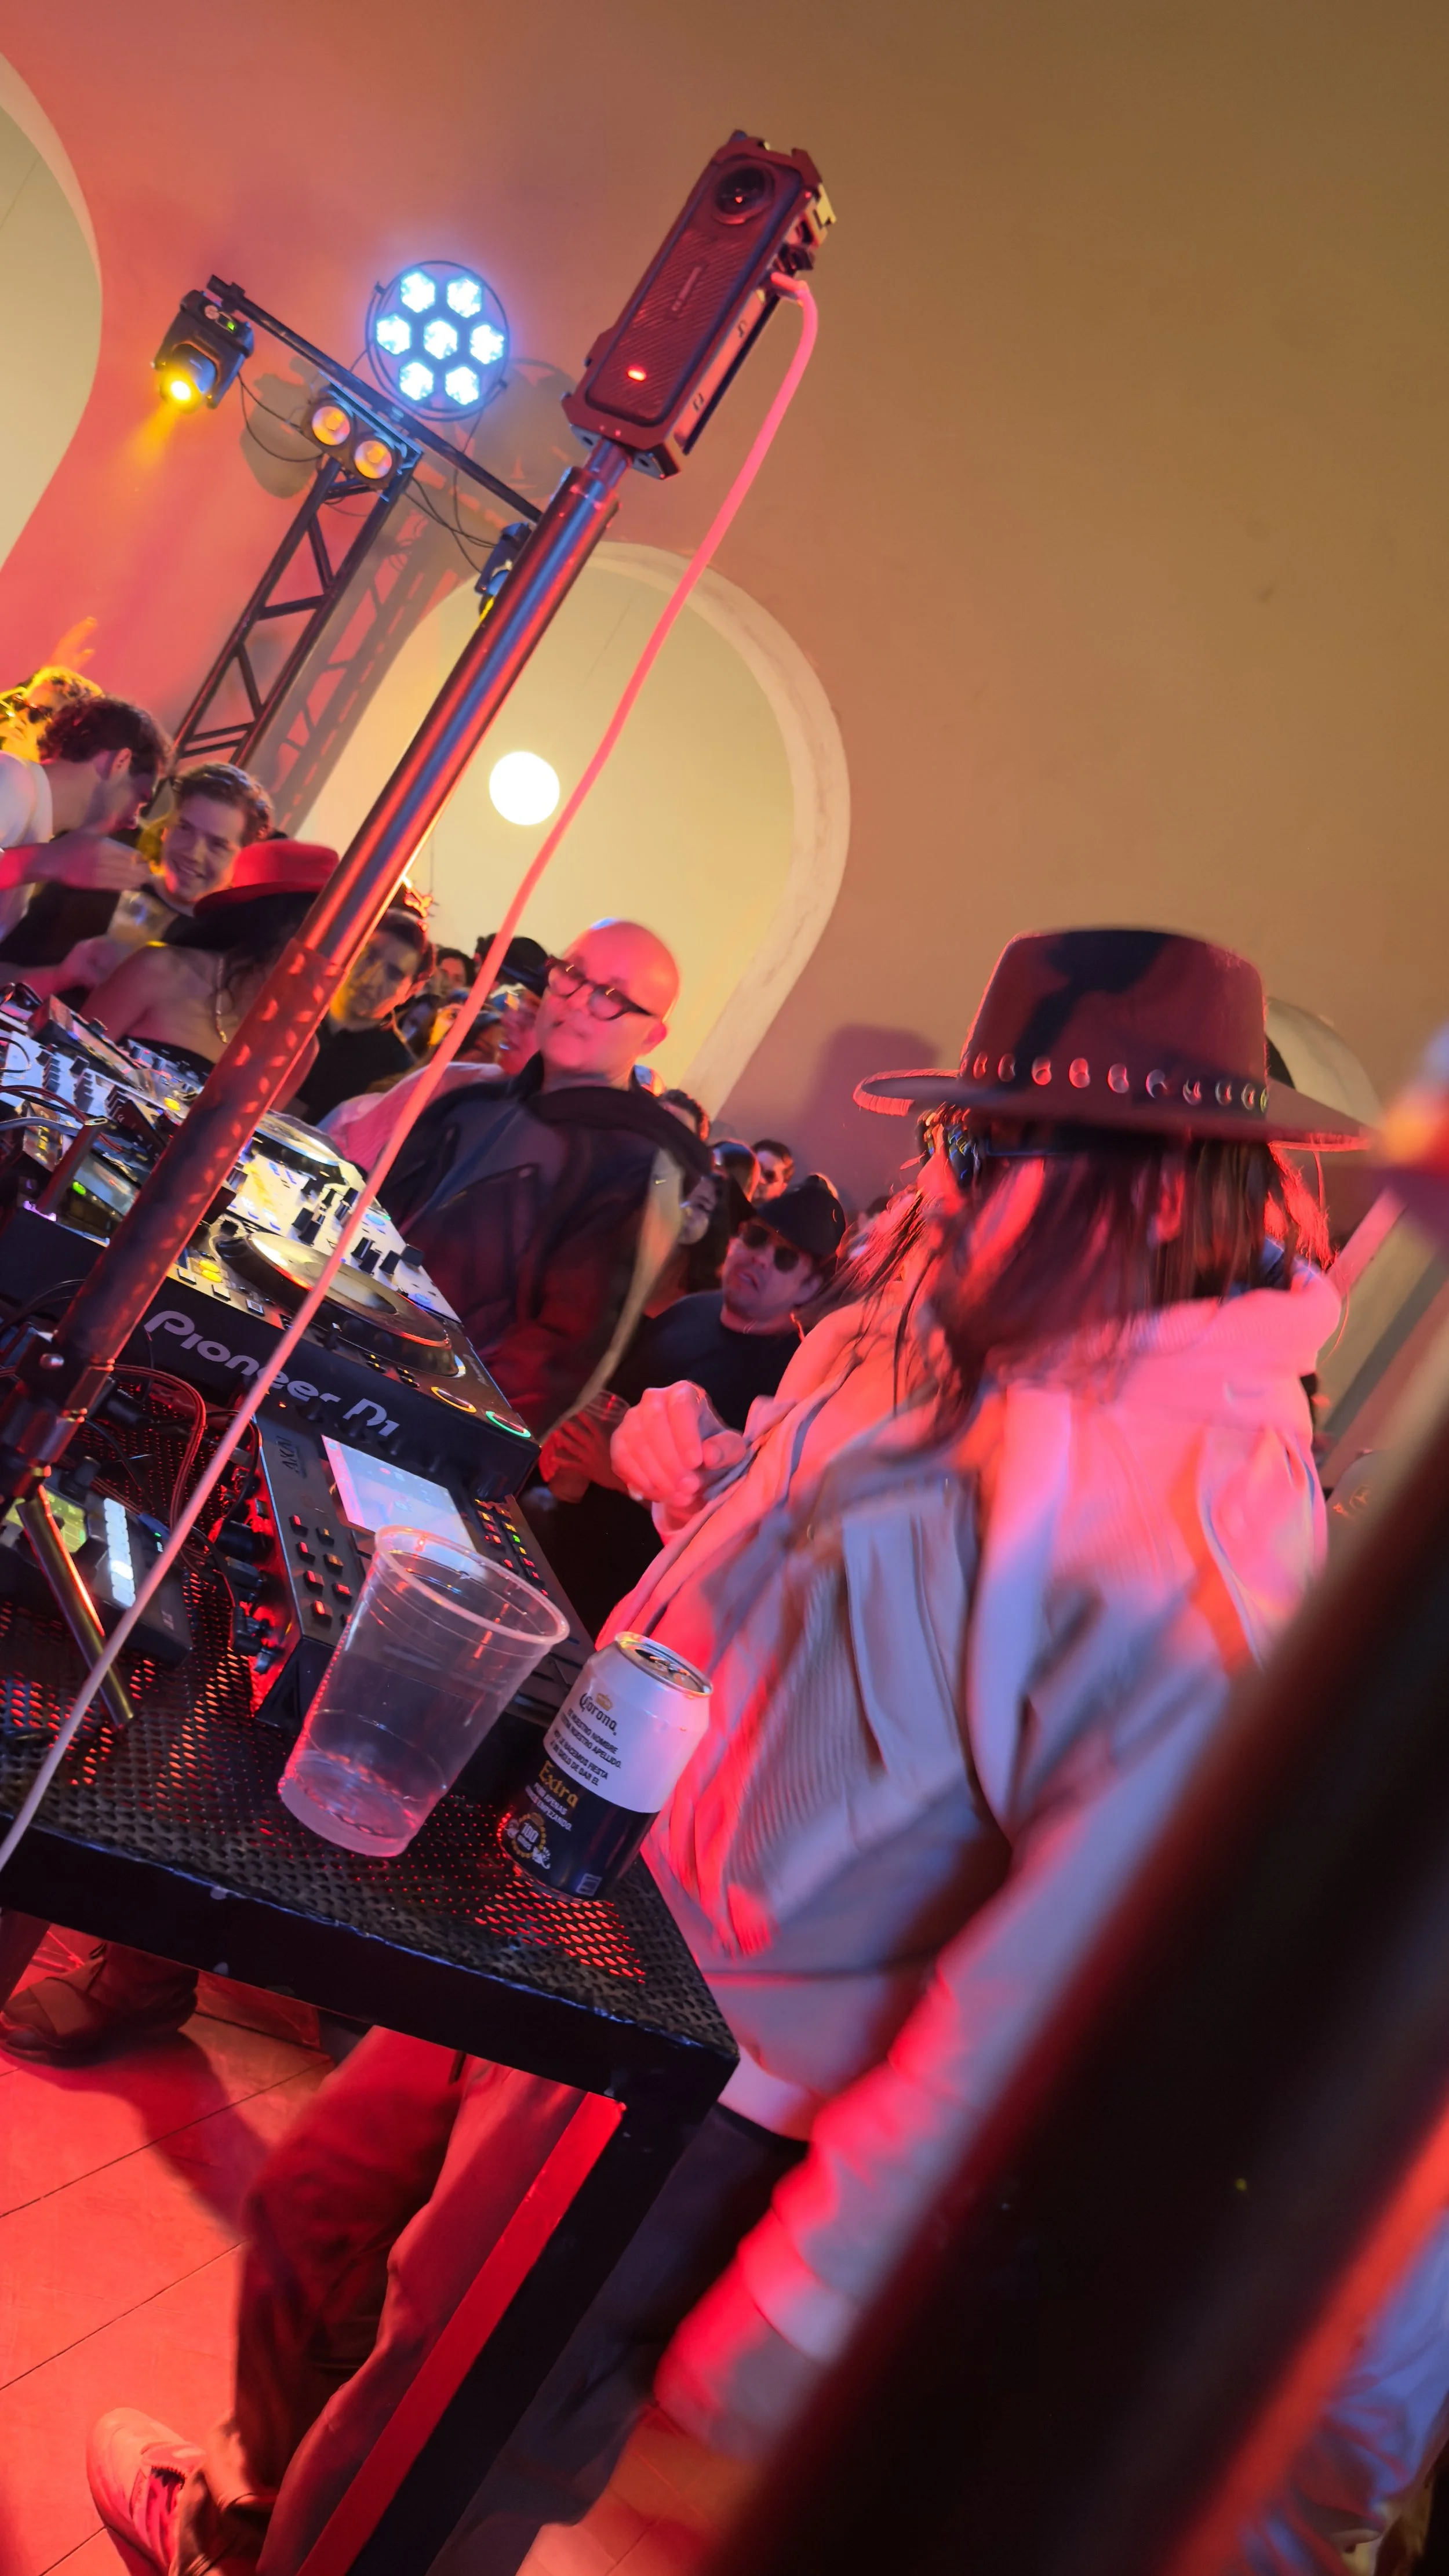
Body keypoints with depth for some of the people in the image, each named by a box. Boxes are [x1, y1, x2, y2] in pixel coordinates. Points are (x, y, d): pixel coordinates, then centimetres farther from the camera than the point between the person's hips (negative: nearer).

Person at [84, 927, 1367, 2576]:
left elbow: (1077, 1963, -28)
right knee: (311, 2223, 25)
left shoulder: (1200, 1537, -29)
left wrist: (794, 2311, -23)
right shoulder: (910, 1340, -1)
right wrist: (704, 1481, -3)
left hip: (712, 2091, -8)